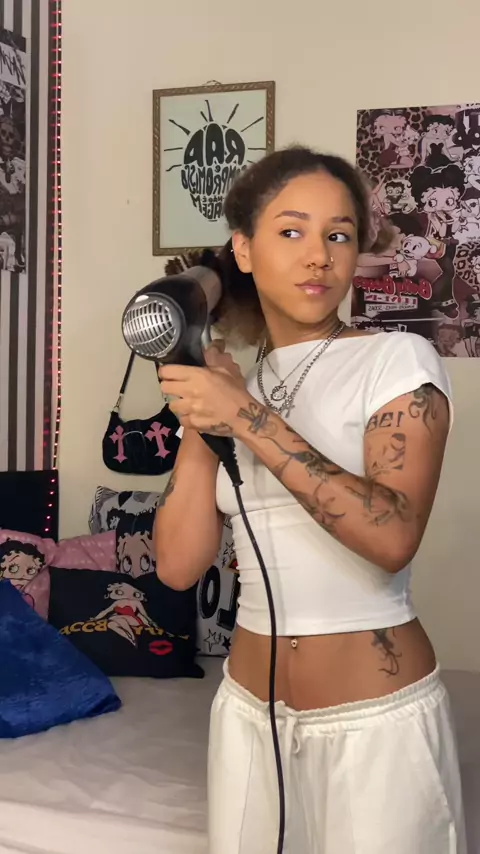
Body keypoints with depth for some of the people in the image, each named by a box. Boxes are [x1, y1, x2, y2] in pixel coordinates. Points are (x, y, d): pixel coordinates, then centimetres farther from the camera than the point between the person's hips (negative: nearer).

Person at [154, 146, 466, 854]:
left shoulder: (398, 360, -8)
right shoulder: (230, 384, 6)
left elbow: (393, 537, -24)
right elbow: (179, 565, -1)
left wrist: (249, 420, -23)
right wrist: (198, 423, -8)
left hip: (377, 715, -4)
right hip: (250, 712, 5)